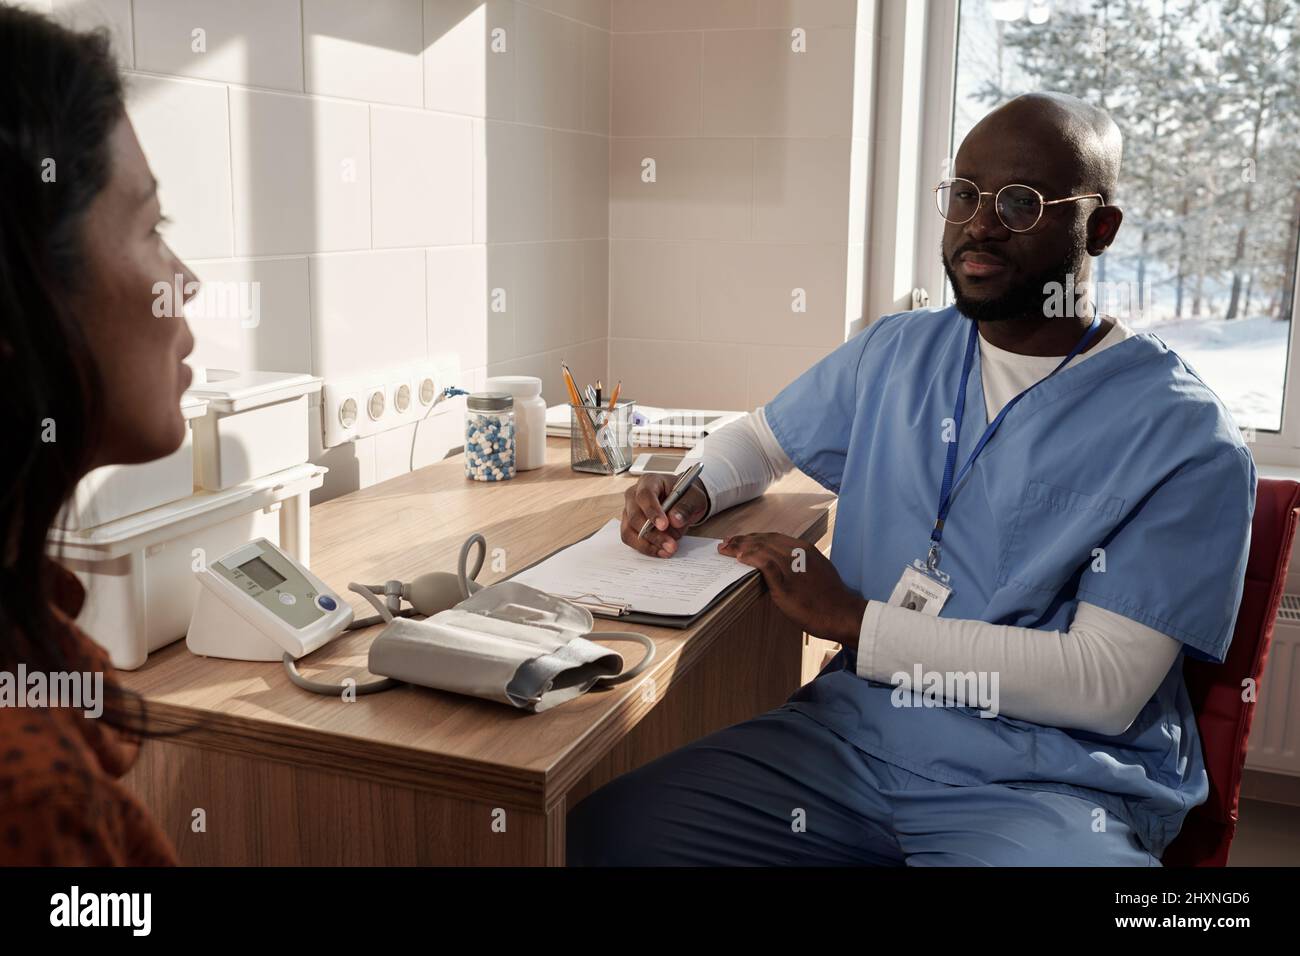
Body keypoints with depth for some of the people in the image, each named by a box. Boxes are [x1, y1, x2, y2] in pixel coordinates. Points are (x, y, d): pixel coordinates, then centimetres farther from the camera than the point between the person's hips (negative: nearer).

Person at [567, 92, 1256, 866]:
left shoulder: (1185, 437, -9)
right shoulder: (896, 354, 9)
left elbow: (1106, 683, -15)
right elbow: (763, 437, 26)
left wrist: (854, 620, -18)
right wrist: (693, 494, 2)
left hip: (1048, 791, -4)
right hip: (854, 733, 5)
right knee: (606, 831, -14)